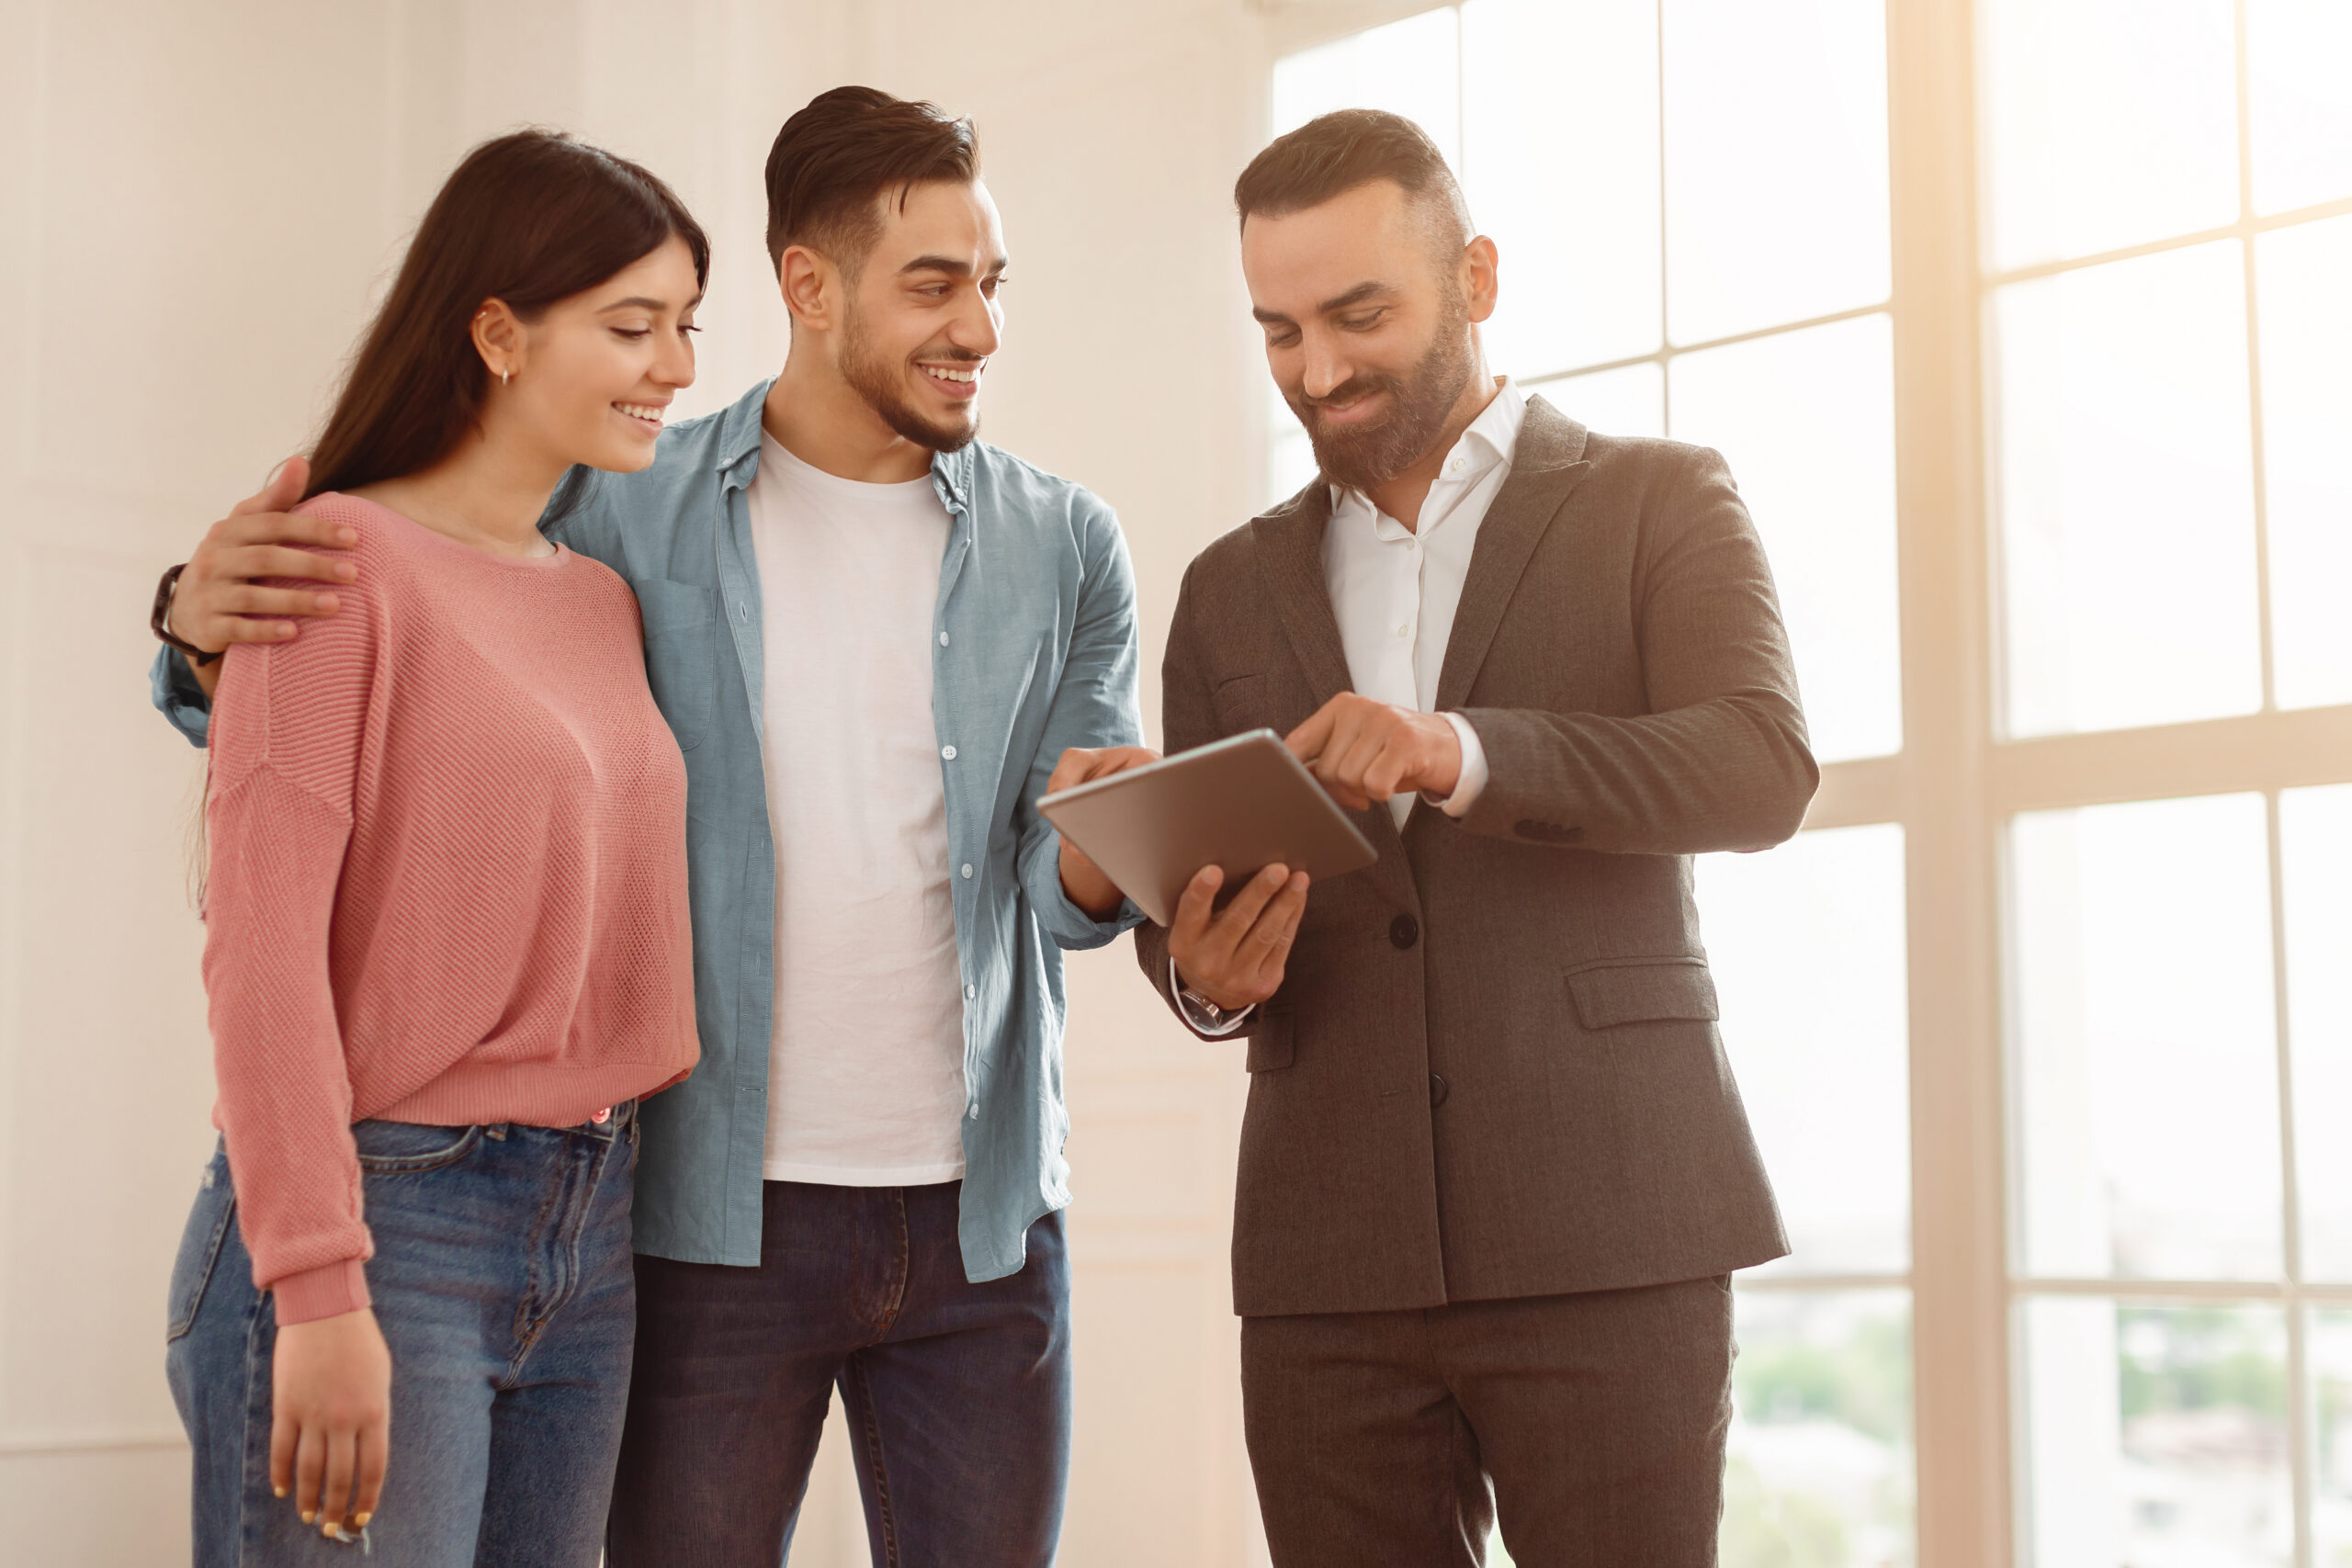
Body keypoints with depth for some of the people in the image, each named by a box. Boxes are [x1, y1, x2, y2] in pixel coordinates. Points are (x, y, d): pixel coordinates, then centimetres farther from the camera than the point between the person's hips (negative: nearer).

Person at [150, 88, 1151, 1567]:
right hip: (720, 1217, -1)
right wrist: (214, 625, -19)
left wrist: (1107, 850, -25)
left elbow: (1061, 880, 0)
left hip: (982, 1218, 2)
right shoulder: (630, 517, -1)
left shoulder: (1064, 546, 4)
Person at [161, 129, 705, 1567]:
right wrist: (320, 1290, -18)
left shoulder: (604, 600, 14)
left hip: (590, 1232, 7)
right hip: (389, 1218, -7)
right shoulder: (347, 561, -8)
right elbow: (263, 942, -13)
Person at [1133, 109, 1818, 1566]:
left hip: (1605, 1235, -3)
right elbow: (1187, 910, 14)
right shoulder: (1235, 588, 16)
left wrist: (1466, 754, -28)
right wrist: (1205, 969, -10)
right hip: (1331, 1262, 3)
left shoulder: (1661, 503, 5)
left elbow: (1764, 769, -12)